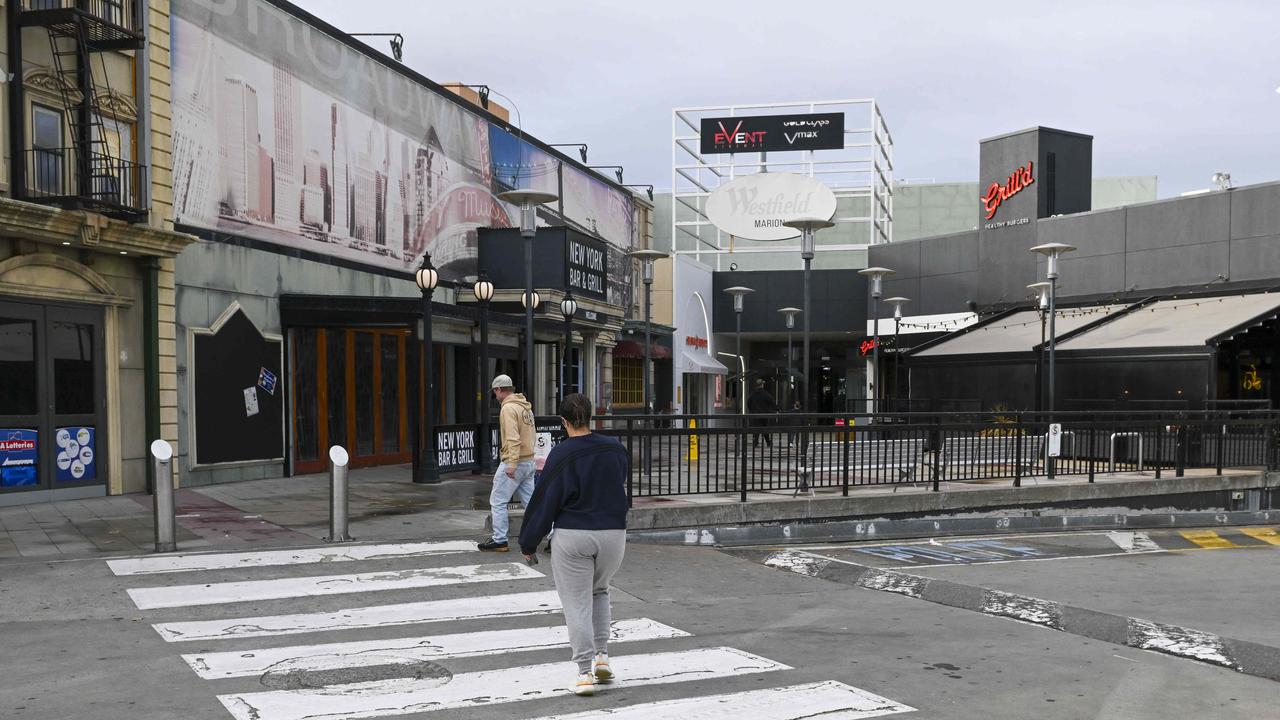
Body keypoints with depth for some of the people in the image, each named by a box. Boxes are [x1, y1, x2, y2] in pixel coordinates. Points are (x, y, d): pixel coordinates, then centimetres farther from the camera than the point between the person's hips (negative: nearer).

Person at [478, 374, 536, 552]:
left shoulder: (508, 408, -14)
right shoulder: (526, 407, 13)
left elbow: (513, 438, -23)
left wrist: (511, 464, -25)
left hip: (514, 463, -9)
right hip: (529, 461, 9)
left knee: (498, 501, 1)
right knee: (530, 501, 12)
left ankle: (499, 540, 5)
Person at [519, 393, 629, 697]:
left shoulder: (561, 455, -11)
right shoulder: (615, 449, 2)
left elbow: (544, 501, -9)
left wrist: (528, 544, 2)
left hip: (573, 536, -4)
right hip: (613, 533, 4)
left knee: (577, 604, 4)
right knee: (600, 592, 25)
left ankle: (585, 672, -1)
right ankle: (602, 656, 17)